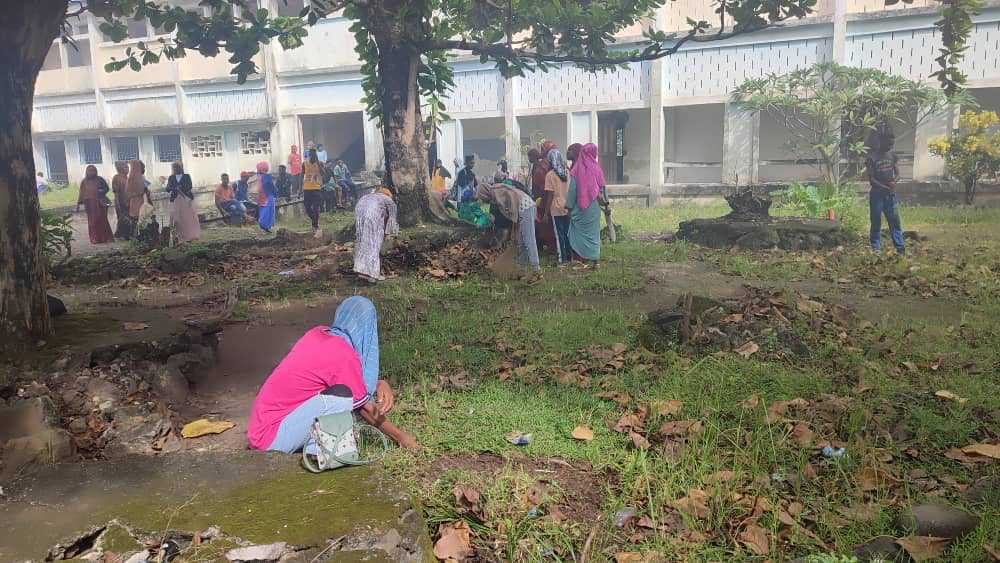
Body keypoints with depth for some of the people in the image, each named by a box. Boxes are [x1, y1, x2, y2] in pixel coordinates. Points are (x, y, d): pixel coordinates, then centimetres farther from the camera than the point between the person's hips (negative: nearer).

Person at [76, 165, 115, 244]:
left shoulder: (99, 179, 2)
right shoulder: (84, 182, 6)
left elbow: (107, 188, 9)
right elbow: (81, 193, 8)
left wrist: (102, 191, -11)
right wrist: (78, 204, 4)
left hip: (100, 203, -1)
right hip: (90, 204, 1)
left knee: (102, 220, -1)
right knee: (93, 221, 2)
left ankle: (106, 237, 6)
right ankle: (95, 238, 8)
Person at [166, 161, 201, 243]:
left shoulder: (187, 177, 9)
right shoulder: (171, 178, 15)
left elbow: (189, 187, -4)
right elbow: (167, 189, 4)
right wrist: (175, 188, -14)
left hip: (186, 199, -2)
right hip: (175, 200, 2)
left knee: (189, 217, -7)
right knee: (177, 219, -5)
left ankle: (191, 235, -3)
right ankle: (181, 238, -5)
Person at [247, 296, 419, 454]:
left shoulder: (318, 334, 3)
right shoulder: (344, 355, -20)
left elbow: (361, 378, 13)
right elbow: (366, 408, -7)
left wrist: (381, 385, -7)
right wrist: (400, 436, 5)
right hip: (271, 438, -8)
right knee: (344, 396, -22)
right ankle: (315, 449, -6)